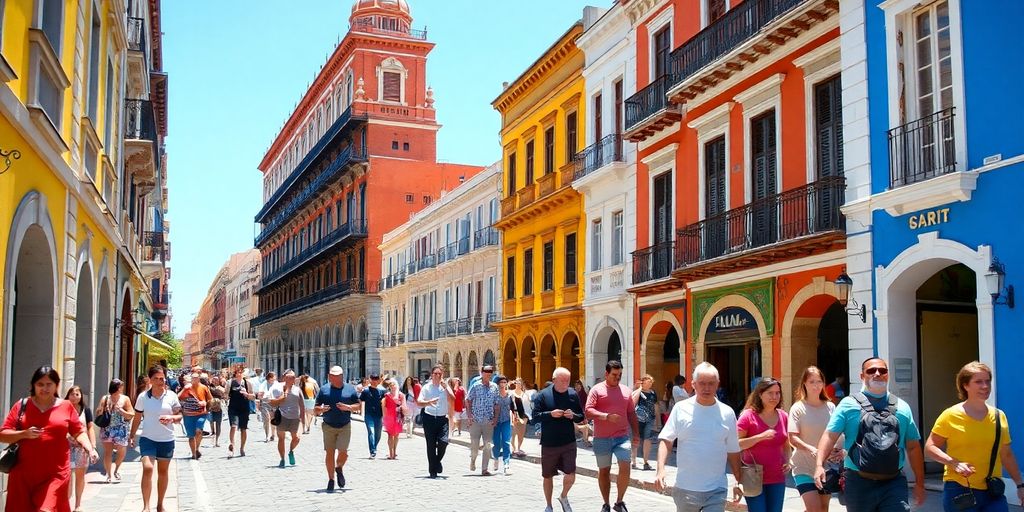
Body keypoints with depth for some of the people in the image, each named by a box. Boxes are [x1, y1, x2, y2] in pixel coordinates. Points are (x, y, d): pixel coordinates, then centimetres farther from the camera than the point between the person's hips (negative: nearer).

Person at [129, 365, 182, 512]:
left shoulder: (171, 396, -3)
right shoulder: (143, 397, -3)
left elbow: (179, 416, 1)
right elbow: (137, 418, 6)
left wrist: (171, 418, -20)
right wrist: (132, 436, 4)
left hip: (166, 440, 2)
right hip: (147, 438, -1)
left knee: (163, 472, 13)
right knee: (147, 468, -18)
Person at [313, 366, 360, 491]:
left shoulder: (350, 389, 3)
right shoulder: (324, 390, 3)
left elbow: (358, 406, 4)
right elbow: (315, 409, 4)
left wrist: (347, 407, -15)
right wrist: (320, 409, -19)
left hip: (345, 426, 0)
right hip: (328, 426, 1)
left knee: (343, 452, -7)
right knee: (329, 453, -1)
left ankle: (339, 469, 26)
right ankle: (331, 479, 12)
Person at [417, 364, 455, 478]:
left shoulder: (445, 387, 7)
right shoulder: (426, 387, 2)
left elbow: (453, 399, -8)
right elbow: (419, 402, -7)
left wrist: (446, 387, -16)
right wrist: (429, 402, -25)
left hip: (442, 418, 1)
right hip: (429, 418, -1)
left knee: (443, 441, -15)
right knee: (431, 445, 1)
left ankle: (438, 461, 15)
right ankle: (432, 471, 11)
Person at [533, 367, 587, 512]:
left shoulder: (573, 394, 3)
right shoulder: (542, 395, -5)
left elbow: (581, 418, 9)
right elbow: (535, 417, -8)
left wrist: (573, 416, -13)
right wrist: (550, 414, -22)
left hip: (569, 443, 1)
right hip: (548, 444, -1)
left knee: (570, 475, -5)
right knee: (548, 476, 10)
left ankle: (563, 497, 26)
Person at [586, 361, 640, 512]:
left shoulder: (626, 390, 11)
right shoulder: (597, 390, -1)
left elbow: (631, 414, 16)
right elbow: (588, 411, -11)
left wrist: (635, 434, 12)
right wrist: (606, 416, -23)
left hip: (622, 437, 2)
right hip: (602, 439, -2)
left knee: (625, 468, -12)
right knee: (604, 471, 9)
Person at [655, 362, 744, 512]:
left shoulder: (727, 413, 3)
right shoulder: (681, 408, -2)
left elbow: (733, 451, 10)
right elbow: (665, 440, -2)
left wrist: (738, 482, 8)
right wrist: (660, 470, -16)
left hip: (716, 490, 0)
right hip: (685, 488, 0)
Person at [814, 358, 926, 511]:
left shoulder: (902, 407, 10)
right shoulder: (849, 404, 1)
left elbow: (913, 447, 14)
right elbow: (830, 435, -7)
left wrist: (919, 483, 13)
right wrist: (819, 464, -22)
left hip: (894, 483, 2)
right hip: (859, 482, -1)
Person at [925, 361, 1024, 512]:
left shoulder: (999, 416, 8)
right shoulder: (951, 415, -5)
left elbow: (1006, 455, 17)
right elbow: (929, 447, -4)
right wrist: (954, 463, -18)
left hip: (993, 493, 4)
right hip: (959, 490, -3)